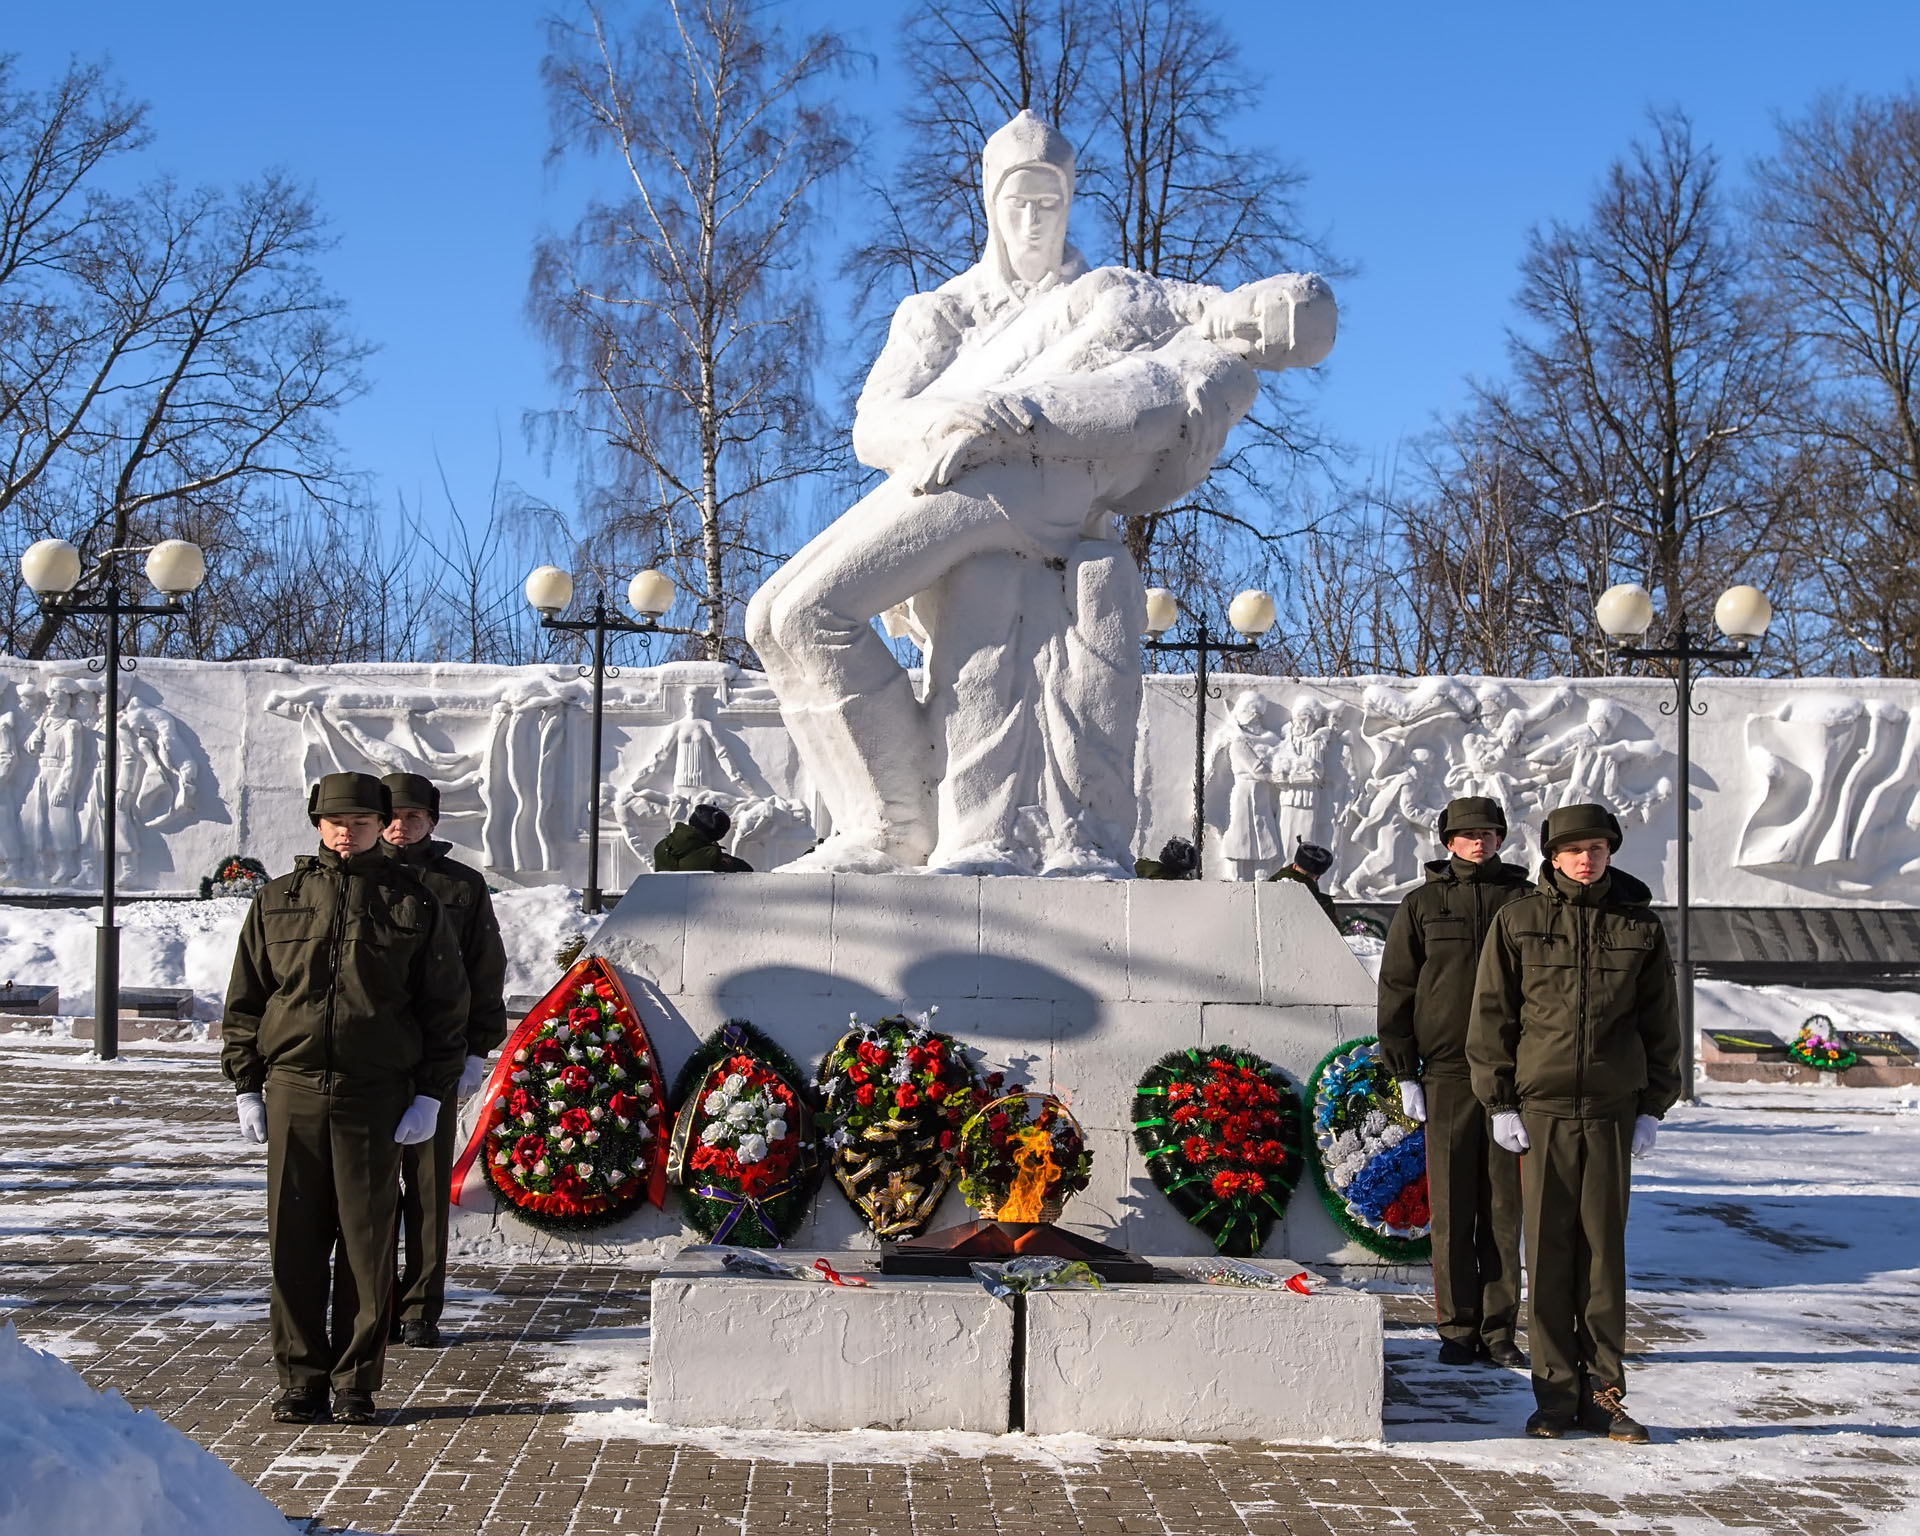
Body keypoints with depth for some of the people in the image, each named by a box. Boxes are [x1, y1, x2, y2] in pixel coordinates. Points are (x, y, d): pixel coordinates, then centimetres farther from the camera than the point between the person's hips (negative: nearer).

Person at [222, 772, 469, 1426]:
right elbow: (244, 1000, 14)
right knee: (294, 1241, 3)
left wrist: (430, 1094, 0)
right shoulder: (277, 902, 10)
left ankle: (356, 1383, 10)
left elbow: (447, 1006, 6)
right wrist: (246, 1086, 7)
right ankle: (300, 1379, 13)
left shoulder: (413, 904, 5)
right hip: (292, 1092, 2)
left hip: (375, 1098, -1)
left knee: (367, 1242, 1)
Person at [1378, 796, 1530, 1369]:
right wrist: (1405, 1074, 0)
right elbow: (1396, 990, 7)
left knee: (1505, 1207, 2)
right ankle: (1458, 1329, 8)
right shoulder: (1421, 904, 7)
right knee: (1451, 1209, 1)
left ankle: (1499, 1331, 10)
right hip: (1447, 1072, 0)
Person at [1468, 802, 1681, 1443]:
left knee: (1604, 1246, 4)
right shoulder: (1518, 921, 3)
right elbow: (1491, 1016, 4)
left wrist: (1651, 1108, 6)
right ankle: (1555, 1391, 7)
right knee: (1548, 1248, 0)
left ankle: (1602, 1391, 12)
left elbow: (1661, 1024, 12)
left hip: (1612, 1108, 1)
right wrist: (1500, 1102, -1)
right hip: (1541, 1107, -1)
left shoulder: (1640, 926, 8)